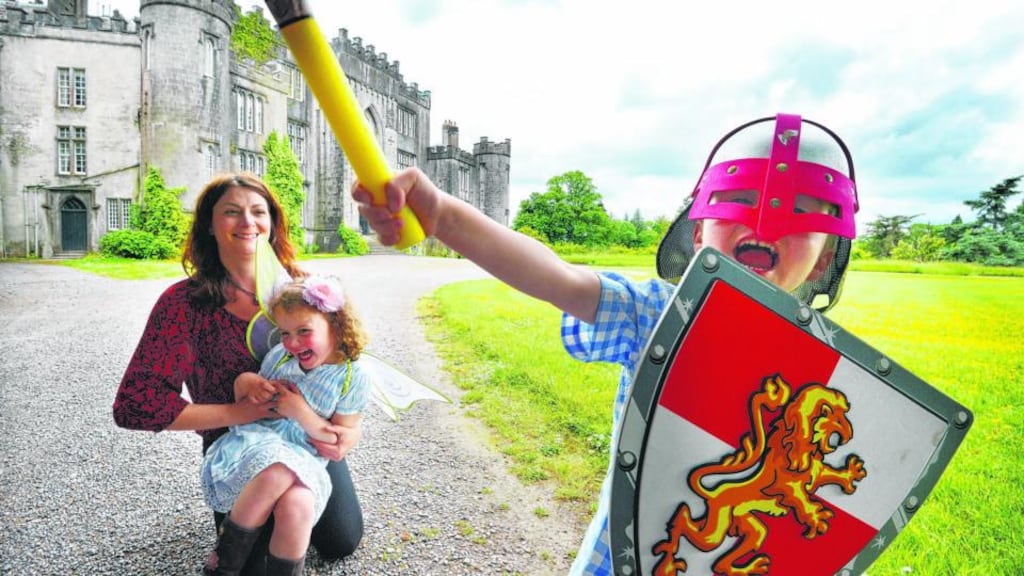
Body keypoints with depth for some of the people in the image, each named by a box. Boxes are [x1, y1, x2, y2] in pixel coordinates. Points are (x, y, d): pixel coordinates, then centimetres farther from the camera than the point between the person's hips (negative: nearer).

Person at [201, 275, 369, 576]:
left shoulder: (351, 377, -4)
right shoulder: (278, 356, 6)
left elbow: (341, 443, -3)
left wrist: (301, 412, -15)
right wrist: (244, 383, -6)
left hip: (304, 460, -1)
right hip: (257, 442, 2)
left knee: (297, 506, -36)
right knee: (279, 471, -35)